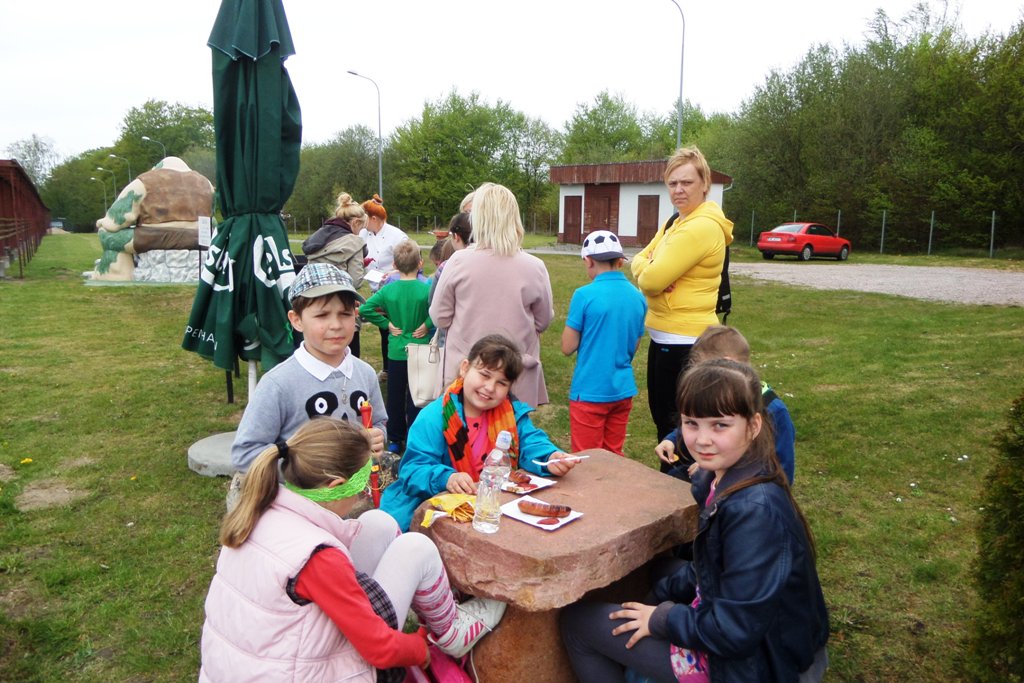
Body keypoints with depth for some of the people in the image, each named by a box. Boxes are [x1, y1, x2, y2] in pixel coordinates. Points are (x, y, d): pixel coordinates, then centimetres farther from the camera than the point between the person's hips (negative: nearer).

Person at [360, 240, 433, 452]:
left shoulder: (388, 290, -6)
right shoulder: (426, 289, -12)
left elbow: (365, 309, -11)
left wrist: (387, 324, -4)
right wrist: (427, 325, -15)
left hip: (396, 352, 2)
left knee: (395, 397, 13)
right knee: (415, 398, 8)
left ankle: (395, 440, 23)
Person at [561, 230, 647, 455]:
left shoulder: (585, 295, -15)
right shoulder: (637, 297, 2)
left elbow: (568, 347, -10)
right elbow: (634, 347, 10)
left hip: (590, 391, -5)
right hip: (623, 390, 5)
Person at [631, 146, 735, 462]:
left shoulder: (702, 227, -20)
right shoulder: (676, 222, 12)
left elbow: (652, 280, -25)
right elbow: (640, 259, 9)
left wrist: (648, 273, -2)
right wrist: (651, 270, -12)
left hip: (684, 340, -10)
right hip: (665, 337, 10)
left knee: (675, 423, 3)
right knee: (661, 415, 20)